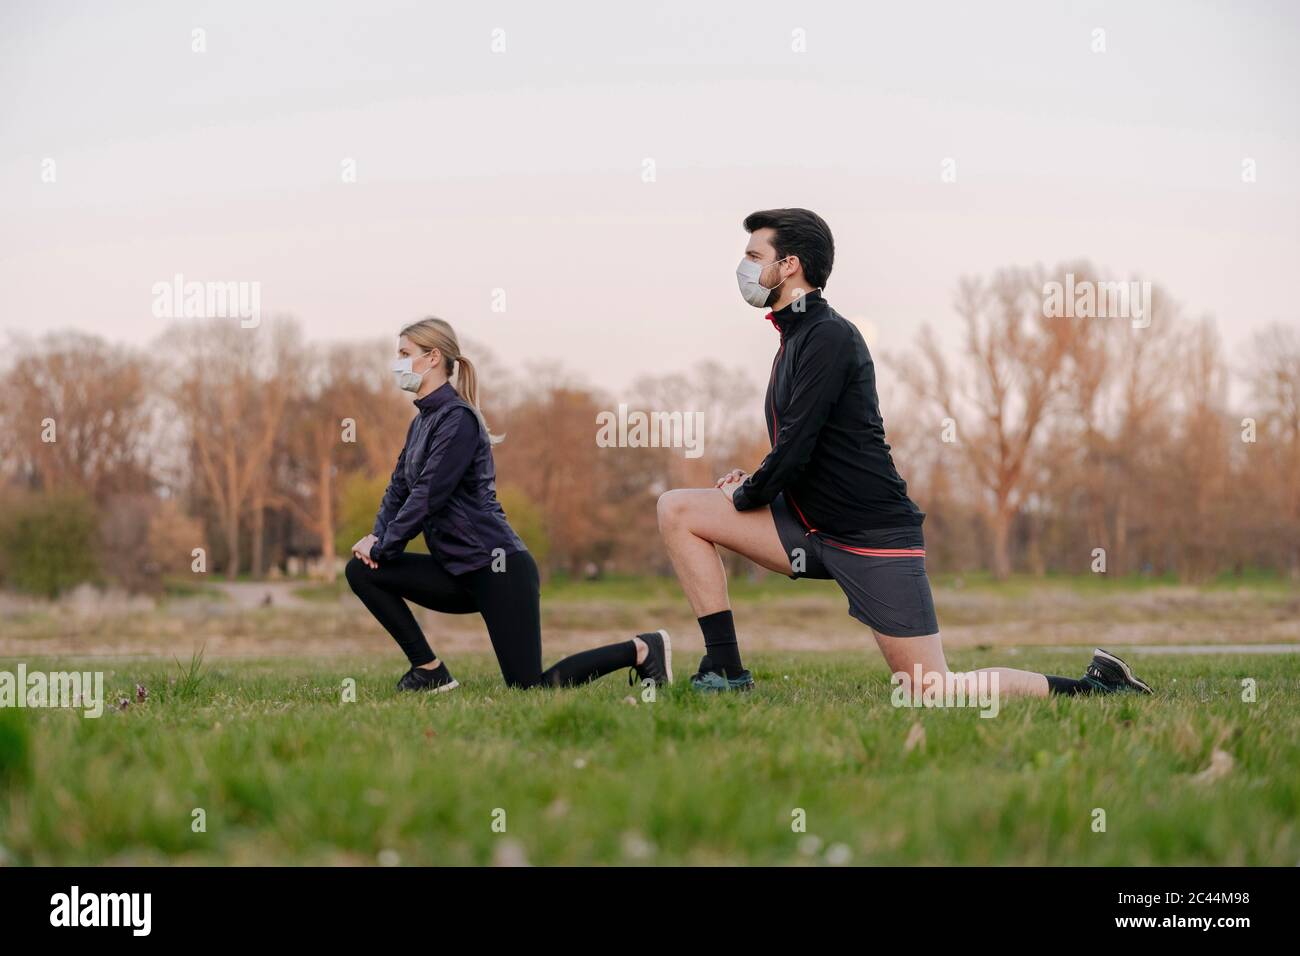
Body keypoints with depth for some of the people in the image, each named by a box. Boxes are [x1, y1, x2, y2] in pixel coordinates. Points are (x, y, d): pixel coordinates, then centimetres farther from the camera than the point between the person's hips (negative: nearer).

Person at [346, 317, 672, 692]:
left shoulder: (457, 419, -14)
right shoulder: (423, 420, 14)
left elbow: (428, 495, -18)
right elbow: (399, 487, 16)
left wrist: (382, 548, -12)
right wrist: (377, 536, -1)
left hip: (497, 567, -9)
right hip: (459, 574, 9)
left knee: (532, 687, -11)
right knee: (362, 571, 0)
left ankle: (642, 650, 5)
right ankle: (429, 670, 2)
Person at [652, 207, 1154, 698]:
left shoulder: (829, 337, -15)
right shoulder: (797, 334, 14)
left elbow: (796, 448, -19)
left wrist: (745, 496, -2)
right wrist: (754, 483, 7)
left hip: (874, 539, -9)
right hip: (811, 526, 9)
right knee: (677, 509, 0)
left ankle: (1092, 686, 5)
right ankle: (726, 671, 0)